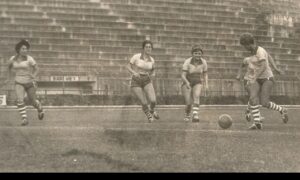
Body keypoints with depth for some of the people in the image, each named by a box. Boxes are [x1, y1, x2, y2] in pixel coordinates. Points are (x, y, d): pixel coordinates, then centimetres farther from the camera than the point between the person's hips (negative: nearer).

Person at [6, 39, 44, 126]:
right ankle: (24, 119, -17)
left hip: (29, 83, -1)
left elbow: (36, 69, -3)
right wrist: (9, 76, 19)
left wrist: (33, 76, -21)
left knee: (33, 101, 13)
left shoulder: (29, 59, -13)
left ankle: (40, 108, 47)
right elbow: (9, 66, 20)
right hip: (19, 83, 1)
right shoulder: (13, 59, -3)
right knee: (20, 100, -22)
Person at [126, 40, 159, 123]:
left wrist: (153, 74, -8)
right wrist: (134, 72, -24)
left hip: (147, 81, 3)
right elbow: (128, 66, -5)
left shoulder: (152, 60, -1)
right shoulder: (136, 56, -12)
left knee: (153, 101, -18)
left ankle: (152, 110, 20)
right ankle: (149, 116, 25)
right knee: (144, 103, -9)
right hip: (136, 82, -2)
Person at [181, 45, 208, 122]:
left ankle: (195, 115, -37)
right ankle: (187, 116, 20)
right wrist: (186, 82, -41)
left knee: (196, 96, -29)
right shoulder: (187, 62, -19)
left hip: (197, 83, 2)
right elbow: (183, 75, -22)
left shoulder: (203, 62, -8)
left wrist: (206, 84, -8)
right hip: (187, 84, -2)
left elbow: (205, 74, 7)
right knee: (189, 103, -10)